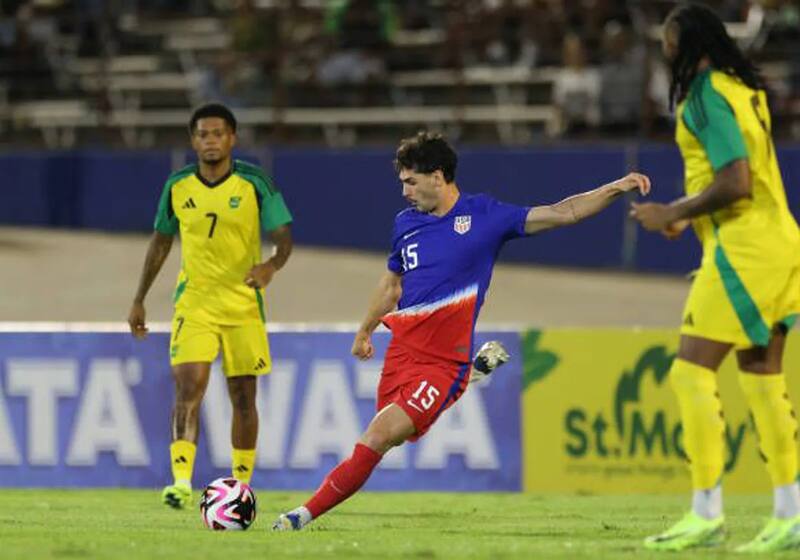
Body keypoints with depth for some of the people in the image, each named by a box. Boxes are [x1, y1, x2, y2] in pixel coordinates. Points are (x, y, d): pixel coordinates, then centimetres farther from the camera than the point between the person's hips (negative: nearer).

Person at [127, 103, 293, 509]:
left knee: (243, 397, 6)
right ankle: (181, 482, -21)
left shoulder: (255, 184, -6)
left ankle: (241, 485, 18)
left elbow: (283, 236, -7)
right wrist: (139, 300, 14)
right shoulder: (178, 186, 2)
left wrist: (271, 265, -30)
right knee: (188, 388, -15)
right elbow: (161, 241, 14)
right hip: (193, 303, 1)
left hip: (244, 305, -1)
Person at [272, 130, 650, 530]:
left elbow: (563, 213, -1)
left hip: (443, 362, -6)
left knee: (379, 436, -18)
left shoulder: (485, 215, -2)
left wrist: (615, 188, -12)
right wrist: (364, 332, 38)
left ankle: (309, 512, -11)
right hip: (402, 351, 6)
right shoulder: (405, 223, 12)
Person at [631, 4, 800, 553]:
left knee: (692, 372, -8)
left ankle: (707, 514, -9)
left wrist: (673, 213, -9)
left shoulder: (707, 95, -13)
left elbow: (735, 183, -20)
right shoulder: (744, 88, 16)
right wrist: (687, 214, 19)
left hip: (744, 245, -10)